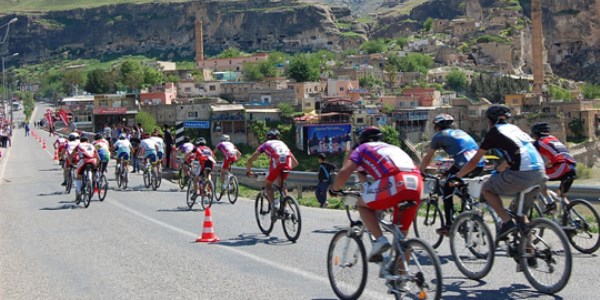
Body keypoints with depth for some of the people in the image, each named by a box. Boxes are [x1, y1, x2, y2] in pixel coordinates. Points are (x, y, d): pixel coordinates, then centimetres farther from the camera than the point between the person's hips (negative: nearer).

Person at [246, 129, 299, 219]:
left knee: (268, 184, 18)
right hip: (287, 164, 3)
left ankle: (273, 205, -4)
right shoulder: (283, 144, 38)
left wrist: (248, 171, 42)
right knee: (282, 184, 28)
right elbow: (295, 162, 38)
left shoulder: (265, 144, 29)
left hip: (276, 163, -3)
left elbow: (250, 160, 25)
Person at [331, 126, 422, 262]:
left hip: (394, 182, -5)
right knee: (402, 234, 17)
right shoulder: (393, 148, 38)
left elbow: (345, 172, 9)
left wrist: (335, 189, 26)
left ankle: (380, 240, 0)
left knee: (363, 204, 18)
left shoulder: (363, 148, 22)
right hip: (416, 184, 5)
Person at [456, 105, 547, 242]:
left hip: (521, 175, -7)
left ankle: (507, 222, 0)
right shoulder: (514, 128, 26)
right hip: (540, 174, 7)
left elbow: (474, 161, 11)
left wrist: (457, 176, 23)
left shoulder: (493, 133, 7)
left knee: (486, 189, 13)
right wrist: (499, 169, 52)